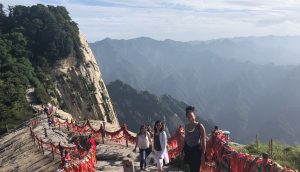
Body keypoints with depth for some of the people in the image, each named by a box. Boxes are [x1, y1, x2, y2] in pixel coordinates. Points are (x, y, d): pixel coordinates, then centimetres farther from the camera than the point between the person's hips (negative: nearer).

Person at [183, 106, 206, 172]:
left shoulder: (200, 126, -11)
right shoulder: (186, 126, 4)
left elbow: (204, 141, -11)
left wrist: (203, 155, -13)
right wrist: (184, 150, 13)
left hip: (197, 150, -5)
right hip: (188, 150, 5)